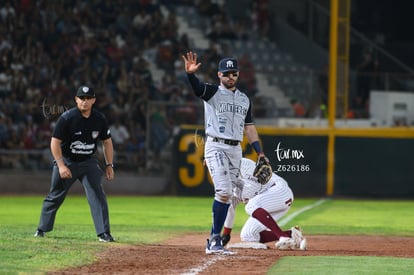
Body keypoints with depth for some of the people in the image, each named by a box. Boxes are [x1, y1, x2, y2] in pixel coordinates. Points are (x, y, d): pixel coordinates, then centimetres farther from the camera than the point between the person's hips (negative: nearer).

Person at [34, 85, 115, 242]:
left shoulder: (99, 119, -6)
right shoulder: (67, 118, -17)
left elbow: (107, 142, 8)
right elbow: (55, 142, -15)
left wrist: (109, 165, 2)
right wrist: (61, 165, -22)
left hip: (88, 163, 2)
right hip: (66, 161, -2)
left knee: (98, 195, -11)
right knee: (55, 197, 7)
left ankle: (104, 233, -9)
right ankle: (42, 229, 23)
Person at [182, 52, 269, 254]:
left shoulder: (244, 99, 17)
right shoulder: (212, 93, 0)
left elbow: (249, 126, 21)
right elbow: (196, 86, -21)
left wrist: (259, 151, 12)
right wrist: (190, 73, -43)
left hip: (236, 150, 6)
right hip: (216, 147, -6)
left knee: (226, 196, 4)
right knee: (224, 191, -19)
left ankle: (214, 241, 8)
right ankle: (215, 239, -15)